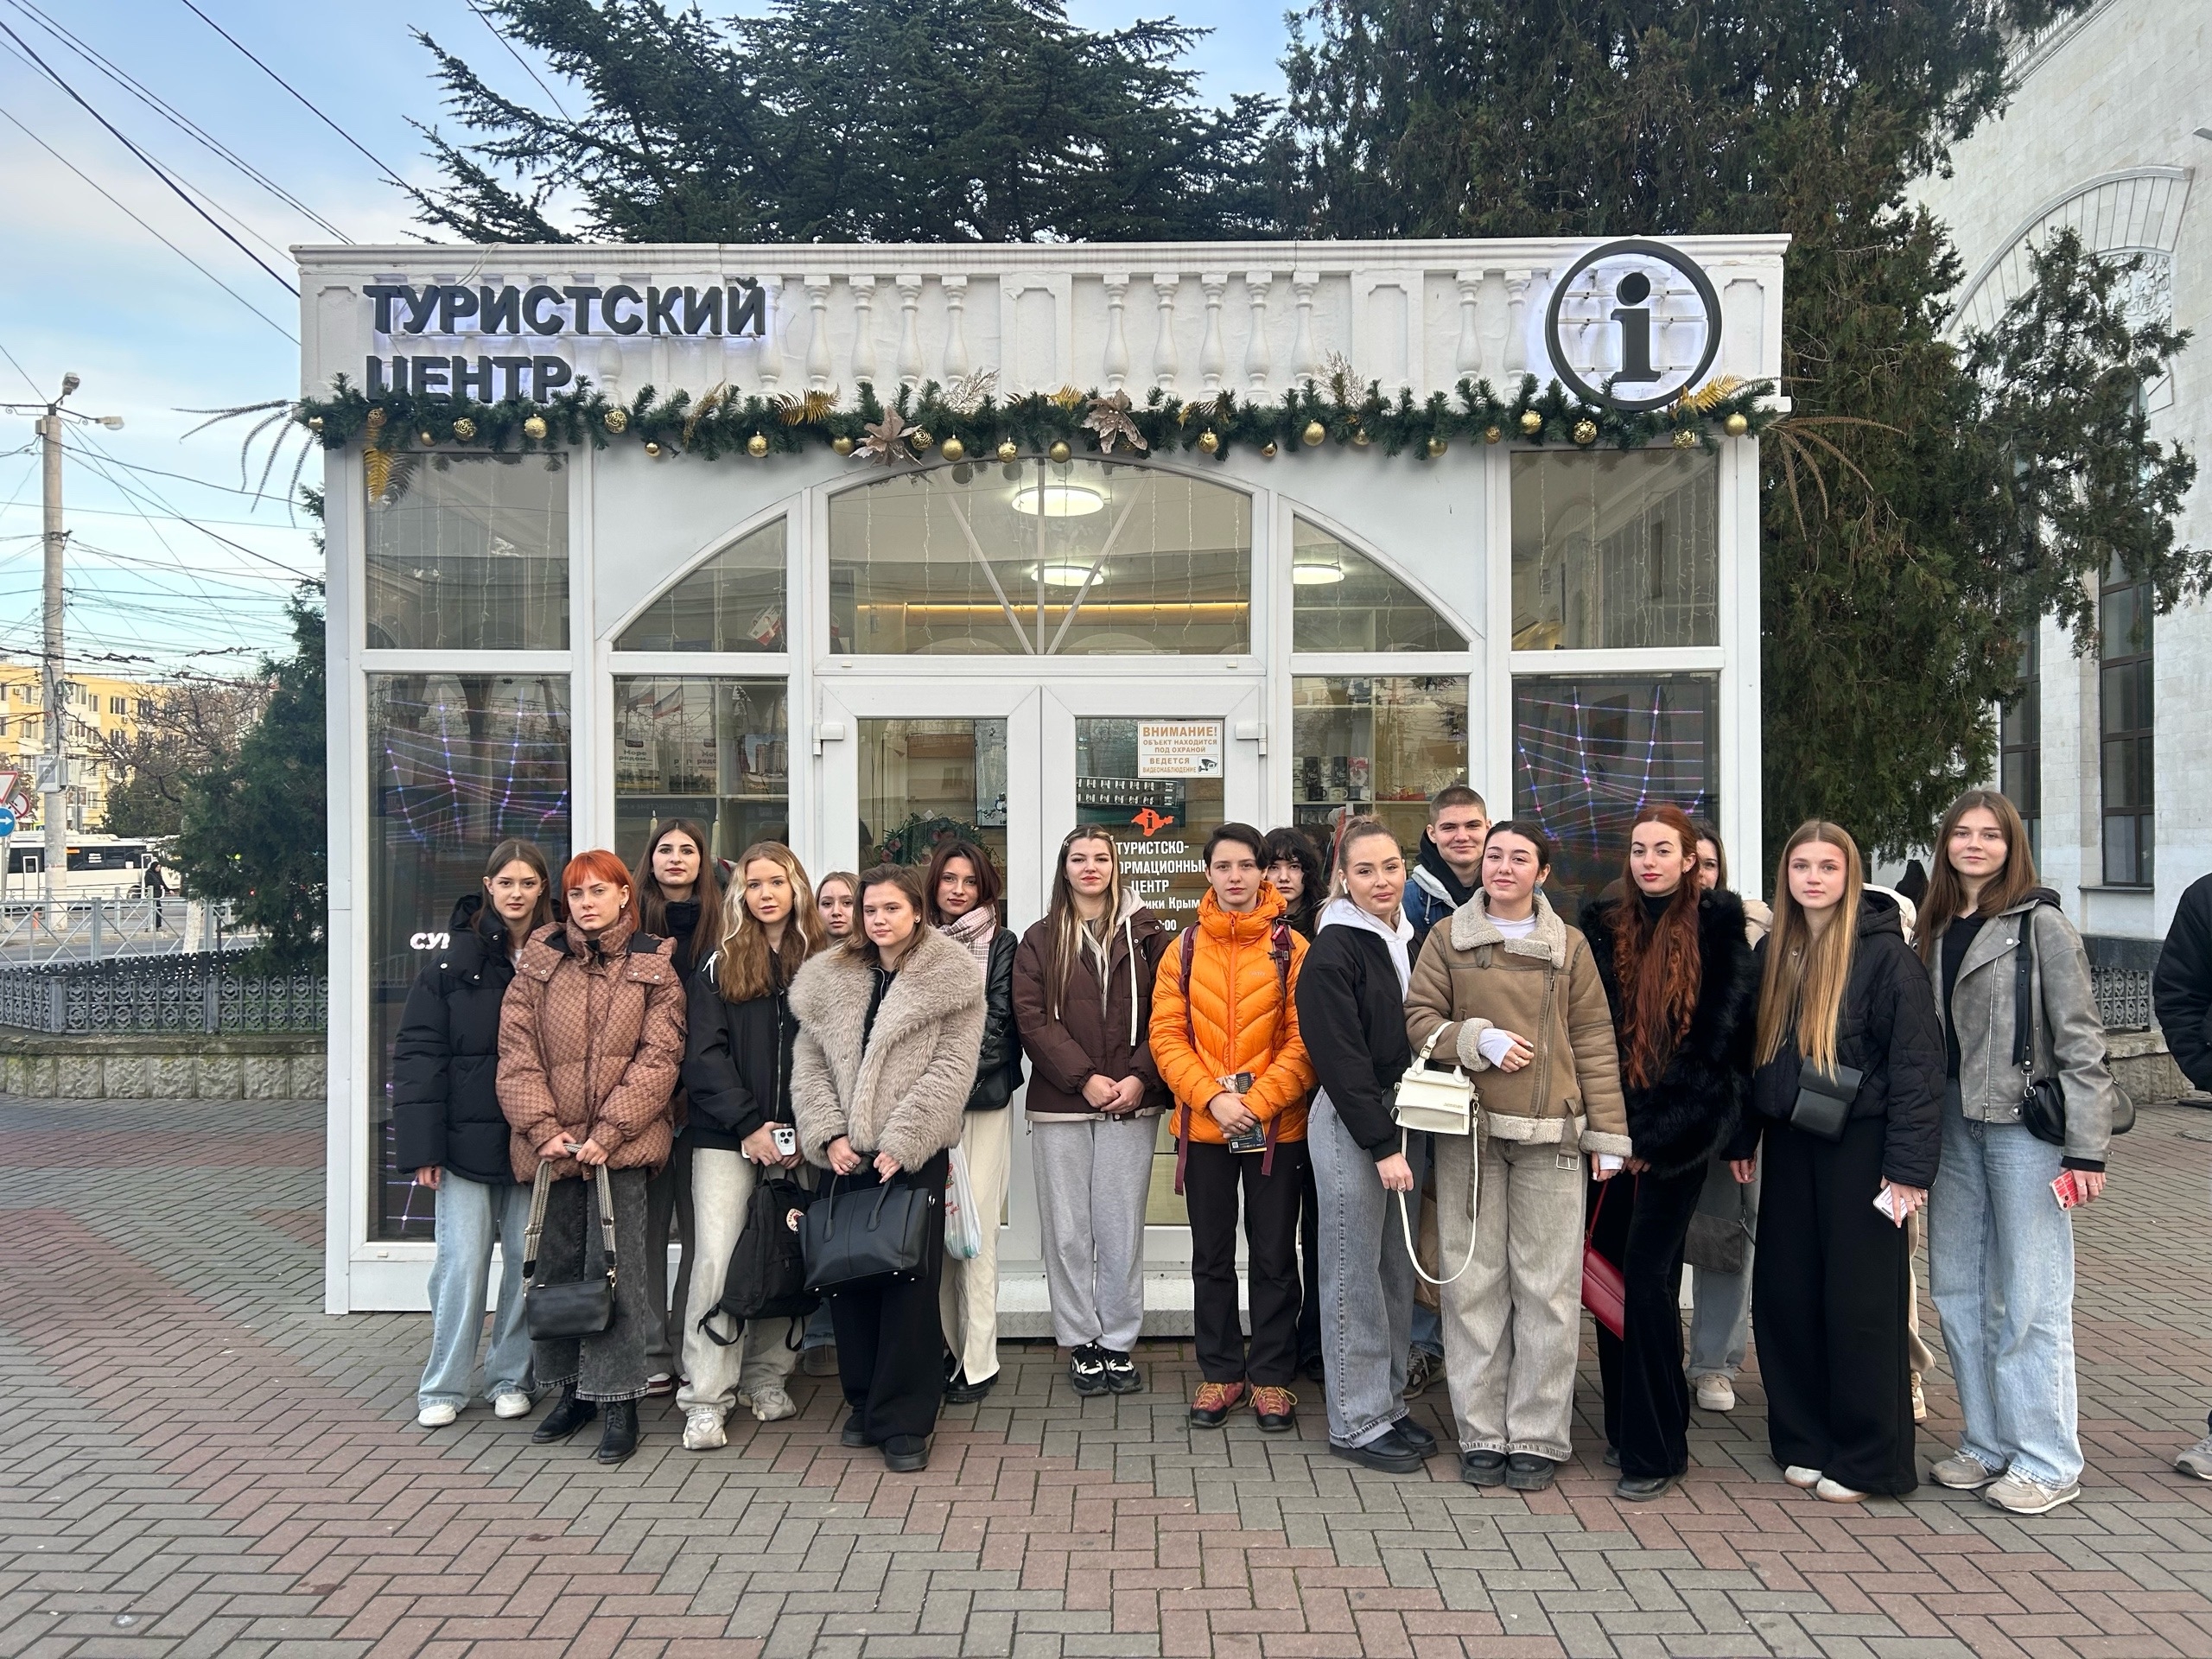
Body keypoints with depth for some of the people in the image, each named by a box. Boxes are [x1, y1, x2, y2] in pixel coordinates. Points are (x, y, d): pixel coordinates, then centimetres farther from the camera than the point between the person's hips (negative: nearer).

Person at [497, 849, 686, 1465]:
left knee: (616, 1271, -4)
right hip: (551, 1143, 3)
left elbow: (659, 1057, -4)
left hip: (623, 1143, -3)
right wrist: (543, 1129, -8)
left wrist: (609, 1132, -12)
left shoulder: (653, 966, 3)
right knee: (555, 1268, 9)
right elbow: (516, 1051, 2)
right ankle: (572, 1390, 25)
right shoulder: (539, 962, 8)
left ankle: (619, 1401, 5)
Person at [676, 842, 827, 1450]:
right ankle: (705, 1400, 2)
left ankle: (765, 1380, 20)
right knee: (716, 1257, -6)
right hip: (726, 1137, -1)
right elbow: (703, 1056, -3)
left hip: (798, 1142, 1)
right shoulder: (719, 965, 4)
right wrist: (749, 1125, -11)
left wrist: (805, 1130, -7)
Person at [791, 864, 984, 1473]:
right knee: (848, 1276, 6)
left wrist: (901, 1143, -13)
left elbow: (951, 1070, -7)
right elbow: (808, 1064, 8)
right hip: (845, 1155, 4)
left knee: (910, 1283, -4)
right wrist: (829, 1136, -6)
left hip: (914, 1155, -4)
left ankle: (904, 1422, 7)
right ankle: (864, 1403, 24)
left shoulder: (952, 978, 0)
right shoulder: (829, 979, 12)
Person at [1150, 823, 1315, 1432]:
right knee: (1212, 1257, 12)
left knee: (1275, 1256, 8)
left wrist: (1257, 1101, -17)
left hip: (1277, 1129, -2)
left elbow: (1303, 1041, -7)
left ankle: (1272, 1376, 21)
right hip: (1202, 1128, 2)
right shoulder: (1185, 949, 4)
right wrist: (1212, 1097, -14)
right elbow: (1166, 1034, -2)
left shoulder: (1292, 949, -2)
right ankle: (1222, 1372, 26)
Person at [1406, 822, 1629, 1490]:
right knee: (1474, 1282, 3)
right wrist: (1479, 1039, -13)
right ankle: (1481, 1434, 14)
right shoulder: (1449, 937, 8)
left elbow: (1594, 1042, 7)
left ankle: (1538, 1436, 12)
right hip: (1467, 1130, 0)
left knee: (1548, 1285, 0)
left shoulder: (1569, 945, 10)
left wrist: (1609, 1134, 3)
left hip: (1549, 1134, 0)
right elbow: (1419, 1018, 4)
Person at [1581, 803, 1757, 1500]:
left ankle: (1654, 1449, 4)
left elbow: (1720, 1033, -6)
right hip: (1612, 1124, 4)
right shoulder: (1601, 923, 10)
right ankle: (1622, 1426, 22)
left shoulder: (1718, 922, -2)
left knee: (1647, 1275, -7)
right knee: (1612, 1271, 7)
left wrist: (1656, 1127, -10)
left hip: (1678, 1129, -4)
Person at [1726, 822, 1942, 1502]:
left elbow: (1917, 1061, -12)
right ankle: (1806, 1440, 23)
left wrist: (1908, 1165, -16)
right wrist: (1743, 1137, 12)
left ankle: (1868, 1458, 16)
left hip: (1859, 1145, -6)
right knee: (1785, 1294, 8)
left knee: (1861, 1304, 2)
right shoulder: (1773, 953, 9)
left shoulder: (1884, 952, -9)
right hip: (1789, 1143, 6)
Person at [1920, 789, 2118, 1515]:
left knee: (2030, 1298, -1)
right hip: (1953, 1127, 6)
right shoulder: (1936, 929, 12)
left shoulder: (2041, 925, -5)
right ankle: (1989, 1443, 24)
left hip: (2025, 1125, -6)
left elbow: (2080, 1042, -8)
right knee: (1958, 1290, 11)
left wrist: (2086, 1149, -13)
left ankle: (2048, 1461, 11)